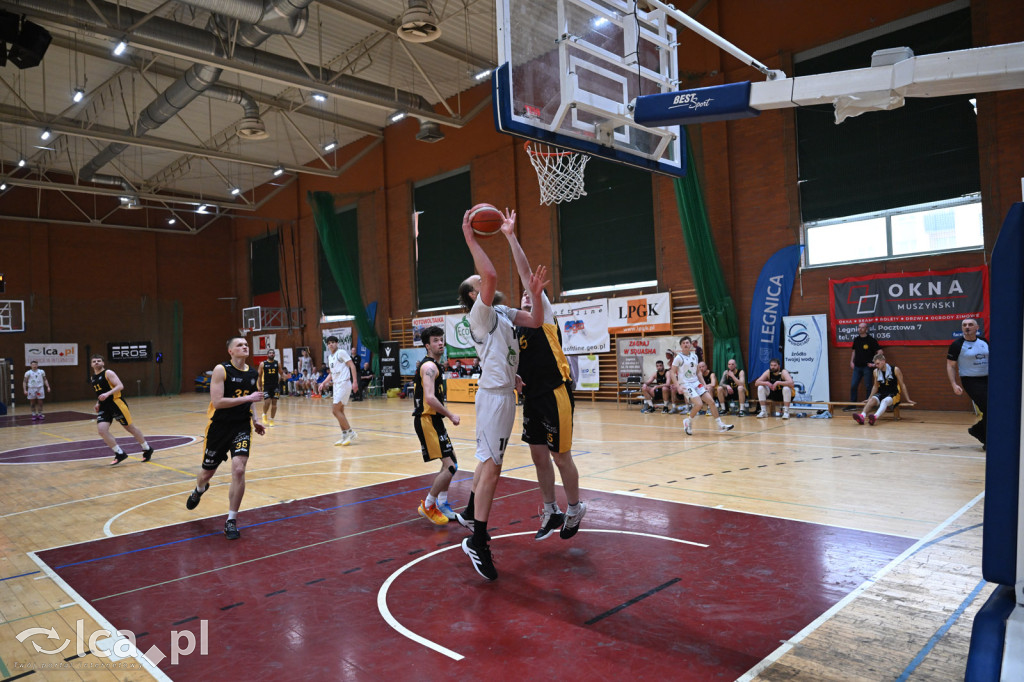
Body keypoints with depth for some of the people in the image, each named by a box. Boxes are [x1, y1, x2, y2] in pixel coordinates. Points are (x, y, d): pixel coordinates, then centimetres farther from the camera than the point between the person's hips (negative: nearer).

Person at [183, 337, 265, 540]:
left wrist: (256, 420, 4)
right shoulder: (221, 370, -12)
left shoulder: (253, 374, 4)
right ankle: (198, 490, 55)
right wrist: (247, 398, -26)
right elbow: (217, 402, -21)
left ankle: (231, 521, -3)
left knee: (239, 469, -17)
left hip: (242, 427, 2)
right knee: (207, 472, 14)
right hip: (219, 427, -2)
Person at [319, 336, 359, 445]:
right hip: (336, 385, 9)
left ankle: (351, 432, -5)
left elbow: (352, 366, -13)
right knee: (339, 411, 8)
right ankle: (345, 436, 14)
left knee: (335, 410, -12)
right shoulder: (330, 357, 17)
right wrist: (323, 383, 16)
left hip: (344, 384, -9)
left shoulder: (341, 352, -8)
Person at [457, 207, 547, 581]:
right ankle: (477, 542, -6)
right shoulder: (480, 312, -10)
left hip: (504, 392, 9)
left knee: (489, 459, 20)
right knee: (491, 465, -11)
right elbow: (491, 275, -27)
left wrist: (535, 294, -2)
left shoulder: (503, 311, 17)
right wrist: (470, 239, -23)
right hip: (494, 394, -9)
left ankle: (471, 512, 36)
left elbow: (536, 322, 12)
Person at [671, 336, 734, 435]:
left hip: (696, 383, 6)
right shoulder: (679, 358, -7)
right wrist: (678, 386, -17)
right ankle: (688, 421, 3)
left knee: (711, 402, -1)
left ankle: (721, 425, 7)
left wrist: (704, 384, 10)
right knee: (698, 404, -22)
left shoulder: (694, 356, 12)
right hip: (686, 385, -6)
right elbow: (672, 373, -8)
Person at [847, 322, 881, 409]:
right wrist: (851, 361, 14)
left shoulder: (871, 340, -8)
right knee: (853, 386, 4)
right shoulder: (856, 339, 9)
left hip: (867, 366, -5)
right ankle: (852, 405, 11)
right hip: (857, 366, 5)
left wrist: (874, 363, -12)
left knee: (868, 387, 1)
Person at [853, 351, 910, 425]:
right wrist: (869, 398, 20)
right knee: (872, 400, -29)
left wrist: (908, 399, 3)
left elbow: (902, 385, 2)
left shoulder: (895, 370, -5)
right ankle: (862, 416, -54)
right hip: (881, 393, 4)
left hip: (894, 394, -4)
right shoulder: (876, 372, 6)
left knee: (885, 401, -37)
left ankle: (875, 417, -65)